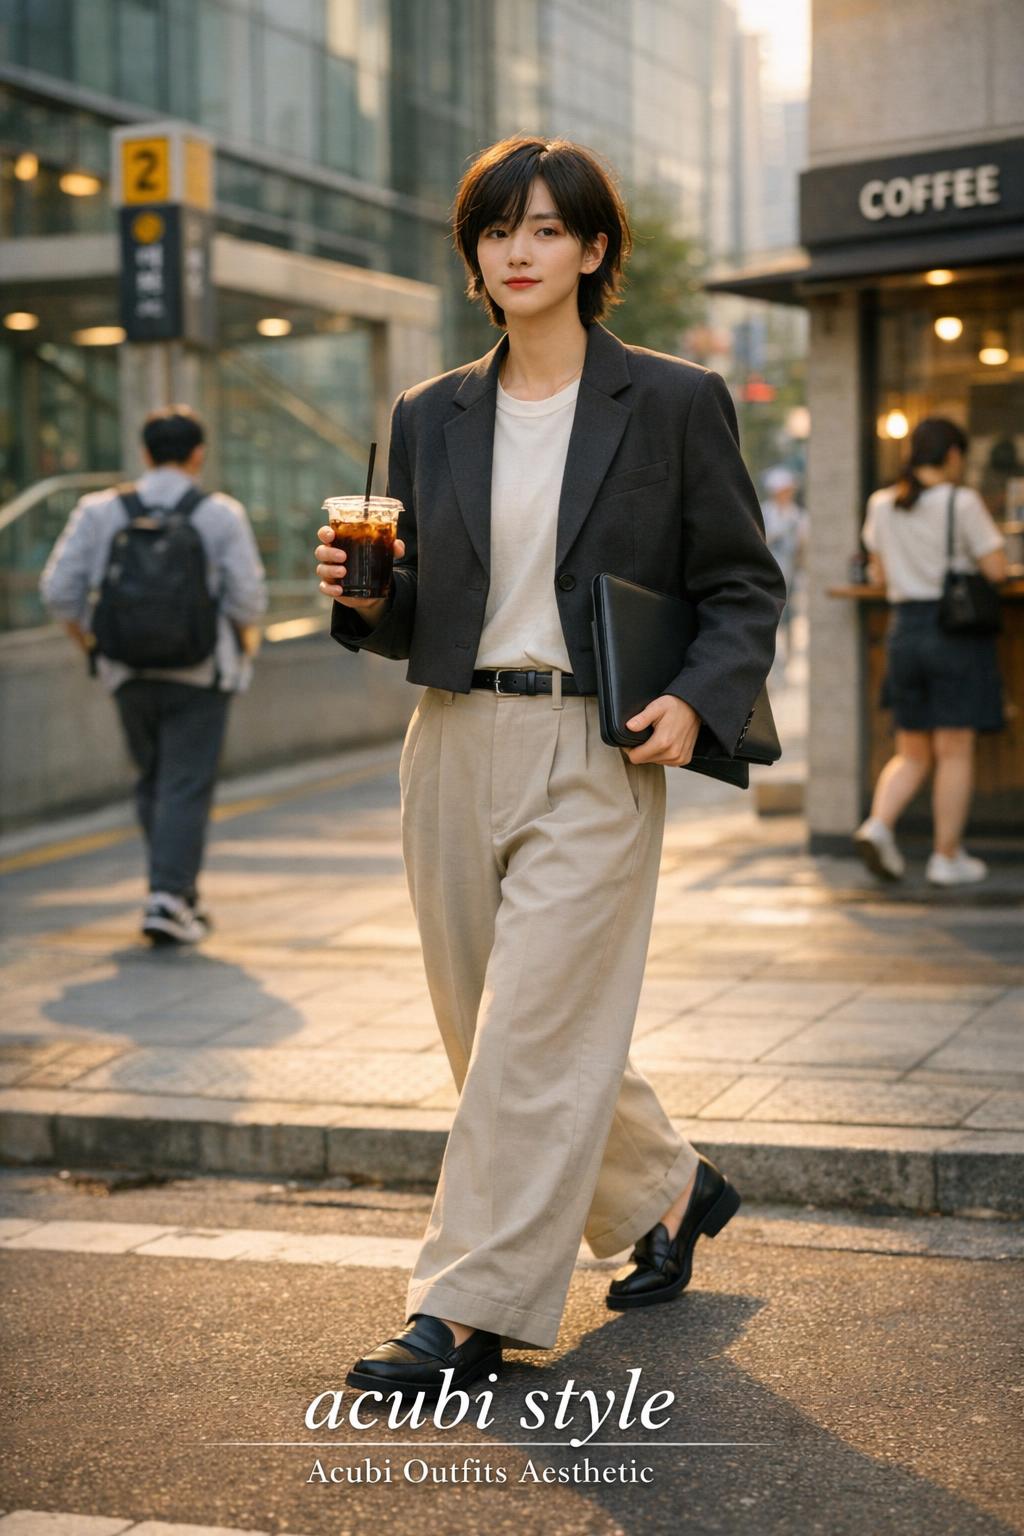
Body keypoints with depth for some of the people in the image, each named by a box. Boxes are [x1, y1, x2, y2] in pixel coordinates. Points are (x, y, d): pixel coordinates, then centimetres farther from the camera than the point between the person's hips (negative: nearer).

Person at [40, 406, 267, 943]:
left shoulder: (99, 511, 1)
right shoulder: (222, 515, -5)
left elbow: (59, 590, -2)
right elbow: (247, 598, -10)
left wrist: (89, 643, 13)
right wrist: (243, 640, 10)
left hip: (127, 672, 3)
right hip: (199, 675, -3)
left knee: (152, 782, 17)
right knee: (186, 787, 0)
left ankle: (181, 894, 23)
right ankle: (168, 897, -11)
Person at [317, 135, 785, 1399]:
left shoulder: (674, 403, 1)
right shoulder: (429, 417, 11)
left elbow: (745, 585, 3)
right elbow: (413, 617, 15)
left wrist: (697, 700, -13)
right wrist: (362, 597, -8)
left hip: (594, 756, -5)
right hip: (453, 743, 5)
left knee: (532, 1037, -8)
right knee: (487, 1030, 12)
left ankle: (463, 1316, -1)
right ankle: (668, 1193, 34)